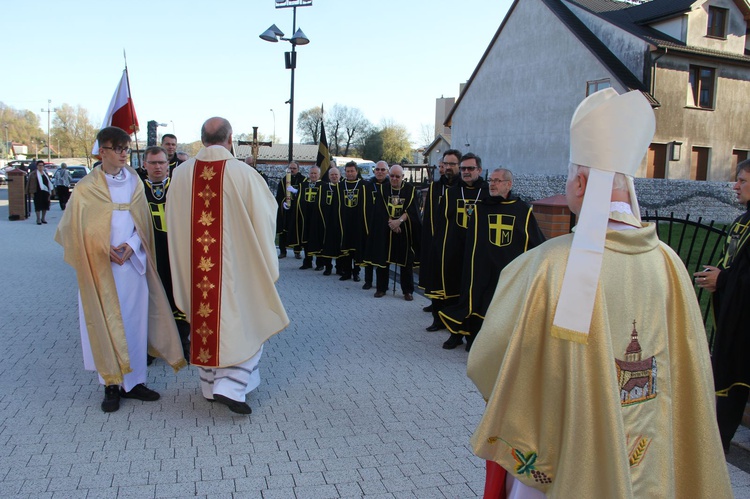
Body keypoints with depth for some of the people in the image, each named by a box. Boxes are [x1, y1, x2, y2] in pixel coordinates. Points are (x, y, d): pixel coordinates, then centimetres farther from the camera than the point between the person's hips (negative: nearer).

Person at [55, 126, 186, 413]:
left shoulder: (134, 183, 6)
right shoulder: (86, 188, -3)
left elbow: (143, 223, 7)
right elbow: (76, 228, -2)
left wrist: (131, 245, -11)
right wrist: (105, 249, -15)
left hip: (133, 262, 3)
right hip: (100, 267, -3)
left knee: (135, 320, 5)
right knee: (106, 322, 2)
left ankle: (133, 381, 16)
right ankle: (111, 385, 13)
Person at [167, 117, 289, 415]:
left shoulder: (181, 173, -3)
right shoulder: (243, 173, -13)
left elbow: (173, 223, 6)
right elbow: (263, 219, -7)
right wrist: (266, 265, 6)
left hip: (196, 265, 4)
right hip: (236, 263, -4)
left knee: (205, 318, 16)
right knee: (244, 320, 8)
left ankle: (210, 384, 29)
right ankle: (230, 386, -2)